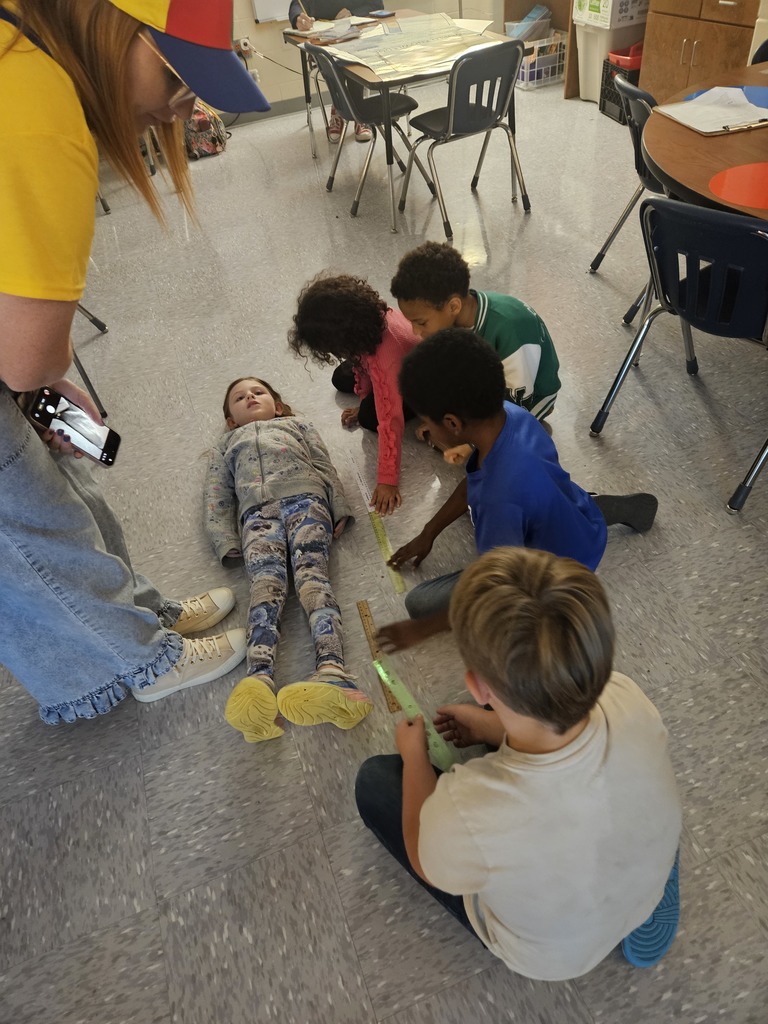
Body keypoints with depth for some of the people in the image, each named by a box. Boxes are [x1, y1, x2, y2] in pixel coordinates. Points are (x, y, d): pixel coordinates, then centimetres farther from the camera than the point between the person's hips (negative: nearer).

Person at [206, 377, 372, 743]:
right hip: (256, 509, 0)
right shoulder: (226, 445, 39)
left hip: (305, 496, 0)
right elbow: (216, 498, 23)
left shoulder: (296, 424, 37)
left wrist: (339, 508, 2)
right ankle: (260, 682, -52)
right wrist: (227, 542, 4)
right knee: (266, 584, -28)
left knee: (311, 573, -28)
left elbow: (325, 466, 22)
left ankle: (331, 671, -50)